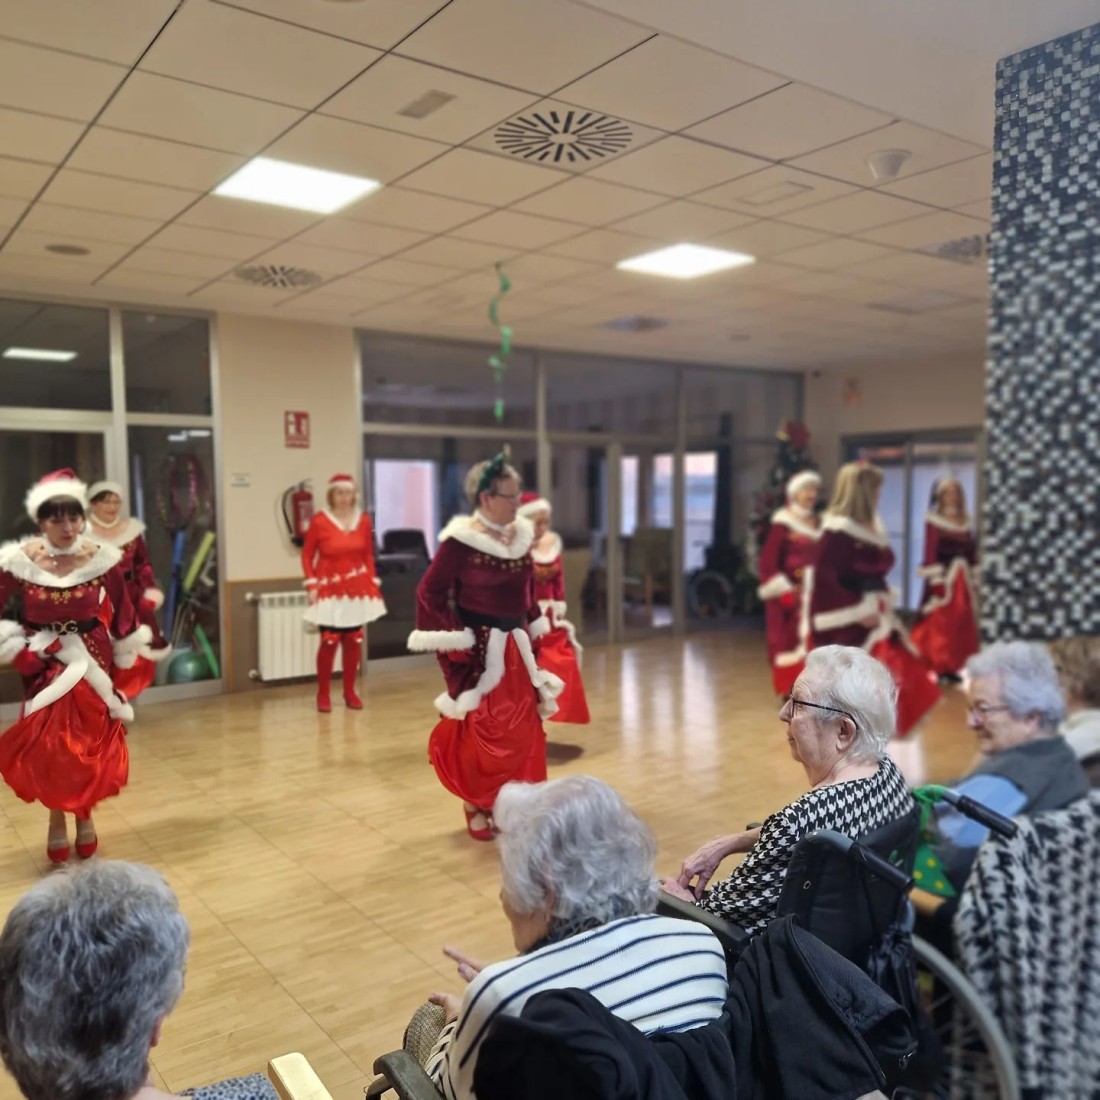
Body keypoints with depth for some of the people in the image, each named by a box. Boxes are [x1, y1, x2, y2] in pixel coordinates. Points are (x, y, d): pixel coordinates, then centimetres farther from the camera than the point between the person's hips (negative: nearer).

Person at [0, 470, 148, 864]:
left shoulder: (101, 558, -10)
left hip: (92, 660, 1)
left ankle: (84, 816, 29)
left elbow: (122, 611, 0)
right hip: (44, 662, -1)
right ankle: (57, 822, 21)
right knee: (46, 745, 0)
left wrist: (128, 657, 5)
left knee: (92, 743, 7)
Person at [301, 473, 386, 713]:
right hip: (330, 589, -3)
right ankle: (323, 694, 7)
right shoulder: (319, 521, -8)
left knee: (354, 640, 7)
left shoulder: (364, 520, 2)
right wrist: (311, 585, -10)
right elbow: (307, 555, -2)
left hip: (358, 588, 4)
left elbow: (369, 555, 8)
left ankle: (350, 691, 21)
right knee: (329, 640, -8)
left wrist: (374, 583, 4)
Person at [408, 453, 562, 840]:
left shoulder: (521, 535, 5)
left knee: (523, 730, 11)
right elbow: (429, 592, -12)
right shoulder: (461, 540, -16)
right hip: (480, 649, -7)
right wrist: (450, 643, -14)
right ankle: (476, 807, 20)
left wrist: (535, 633, 14)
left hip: (517, 647, 7)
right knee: (481, 732, 1)